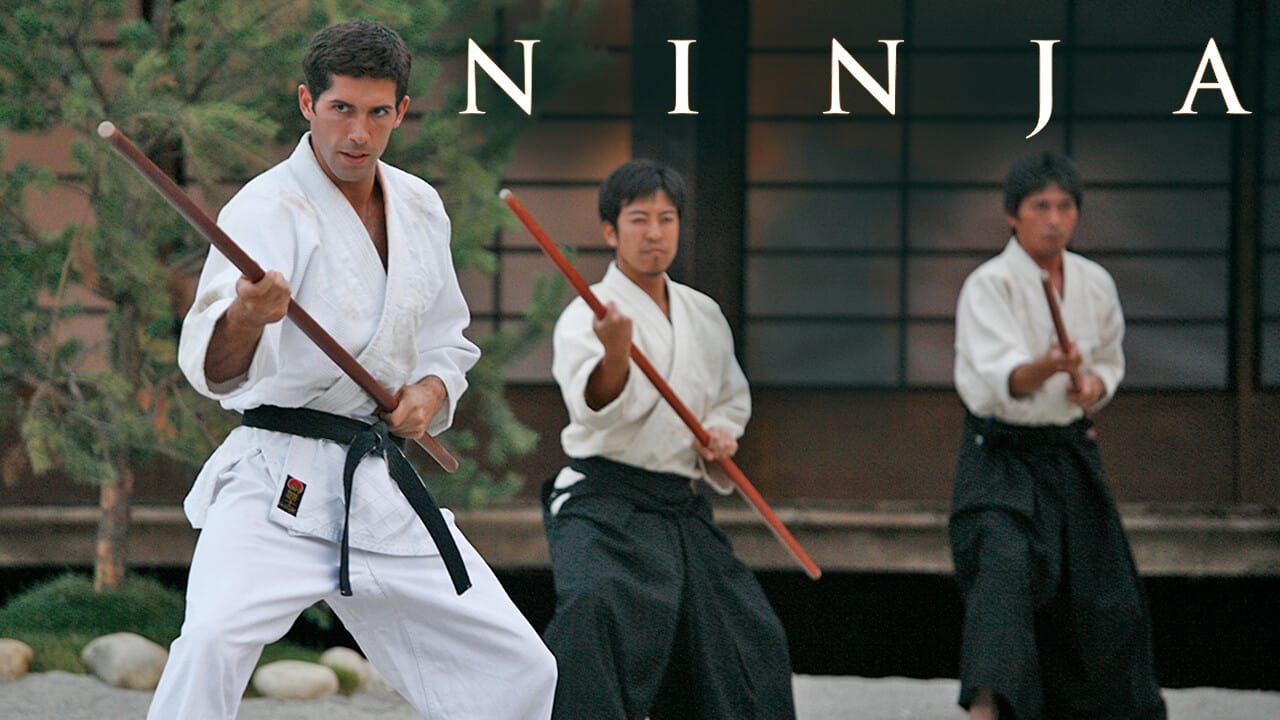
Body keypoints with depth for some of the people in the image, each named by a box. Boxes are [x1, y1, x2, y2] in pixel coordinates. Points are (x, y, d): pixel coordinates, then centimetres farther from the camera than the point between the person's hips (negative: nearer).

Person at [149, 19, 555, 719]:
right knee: (213, 640, -31)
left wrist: (432, 389, 0)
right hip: (278, 483, -6)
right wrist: (244, 317, -53)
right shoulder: (269, 207, -13)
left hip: (382, 487, 6)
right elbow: (215, 368, -30)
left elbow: (448, 340, 23)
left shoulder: (420, 209, 8)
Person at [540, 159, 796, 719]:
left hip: (681, 508, 7)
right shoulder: (586, 316, -10)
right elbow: (597, 409, -27)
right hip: (605, 500, -7)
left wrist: (723, 432, 4)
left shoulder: (703, 316, 10)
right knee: (592, 609, -33)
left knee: (748, 635, 13)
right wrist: (614, 356, -48)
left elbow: (732, 395, 26)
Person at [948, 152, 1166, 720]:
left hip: (1070, 454, 6)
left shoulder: (1095, 284, 4)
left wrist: (1095, 384, -3)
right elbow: (1001, 379, -30)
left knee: (1103, 597, 11)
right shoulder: (989, 286, -15)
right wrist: (1046, 368, -50)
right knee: (1005, 563, -30)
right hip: (1002, 455, -6)